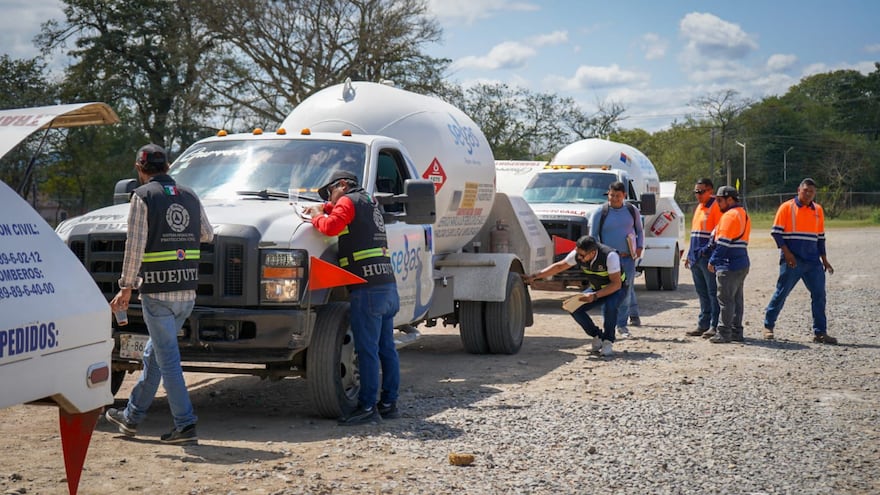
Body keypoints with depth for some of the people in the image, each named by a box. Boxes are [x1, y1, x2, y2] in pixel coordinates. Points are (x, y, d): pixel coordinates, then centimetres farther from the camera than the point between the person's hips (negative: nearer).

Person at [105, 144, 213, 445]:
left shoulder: (143, 196, -6)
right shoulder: (190, 196, 11)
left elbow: (135, 246, -11)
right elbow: (208, 235, 21)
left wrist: (126, 288, -6)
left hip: (157, 291, -6)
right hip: (188, 292, 6)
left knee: (167, 357, -2)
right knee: (154, 353, 17)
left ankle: (185, 425, -5)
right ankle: (132, 417, 28)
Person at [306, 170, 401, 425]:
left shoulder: (348, 200, -1)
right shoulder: (369, 203, 25)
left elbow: (331, 227, -16)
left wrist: (316, 217, 3)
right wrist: (325, 208, 29)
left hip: (368, 288, -9)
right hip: (388, 284, 9)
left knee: (367, 350, -7)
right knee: (386, 348, 11)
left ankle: (367, 407, -6)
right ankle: (389, 403, 16)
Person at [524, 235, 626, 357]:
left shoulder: (610, 256, -34)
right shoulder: (577, 254, -19)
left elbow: (616, 284, -32)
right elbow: (558, 266, -5)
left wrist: (595, 296, -40)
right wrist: (534, 276, -9)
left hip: (616, 289, -5)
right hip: (596, 288, 6)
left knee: (609, 305, -38)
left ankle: (607, 342, -18)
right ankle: (597, 336, 2)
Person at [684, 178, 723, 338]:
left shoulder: (716, 207, -9)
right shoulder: (699, 208, 19)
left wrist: (706, 251, -20)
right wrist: (689, 255, 21)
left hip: (708, 258, -9)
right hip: (696, 259, 9)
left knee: (713, 292, -3)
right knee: (702, 293, 13)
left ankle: (715, 326, 1)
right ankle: (703, 325, 18)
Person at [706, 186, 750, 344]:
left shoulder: (730, 215, -13)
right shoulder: (744, 215, 19)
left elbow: (723, 242, -18)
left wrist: (712, 261, -11)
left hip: (729, 266, -10)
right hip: (742, 264, 10)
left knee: (725, 299, -6)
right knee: (737, 299, 13)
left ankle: (724, 333, -4)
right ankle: (736, 332, 17)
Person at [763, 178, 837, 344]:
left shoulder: (818, 210, 12)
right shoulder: (787, 207, -3)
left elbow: (820, 237, 19)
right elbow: (776, 232, -6)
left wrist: (824, 259, 16)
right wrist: (787, 253, -14)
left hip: (813, 262, 5)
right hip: (792, 261, -5)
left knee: (819, 295, 0)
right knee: (781, 293, 0)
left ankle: (820, 333, 5)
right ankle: (768, 326, 14)